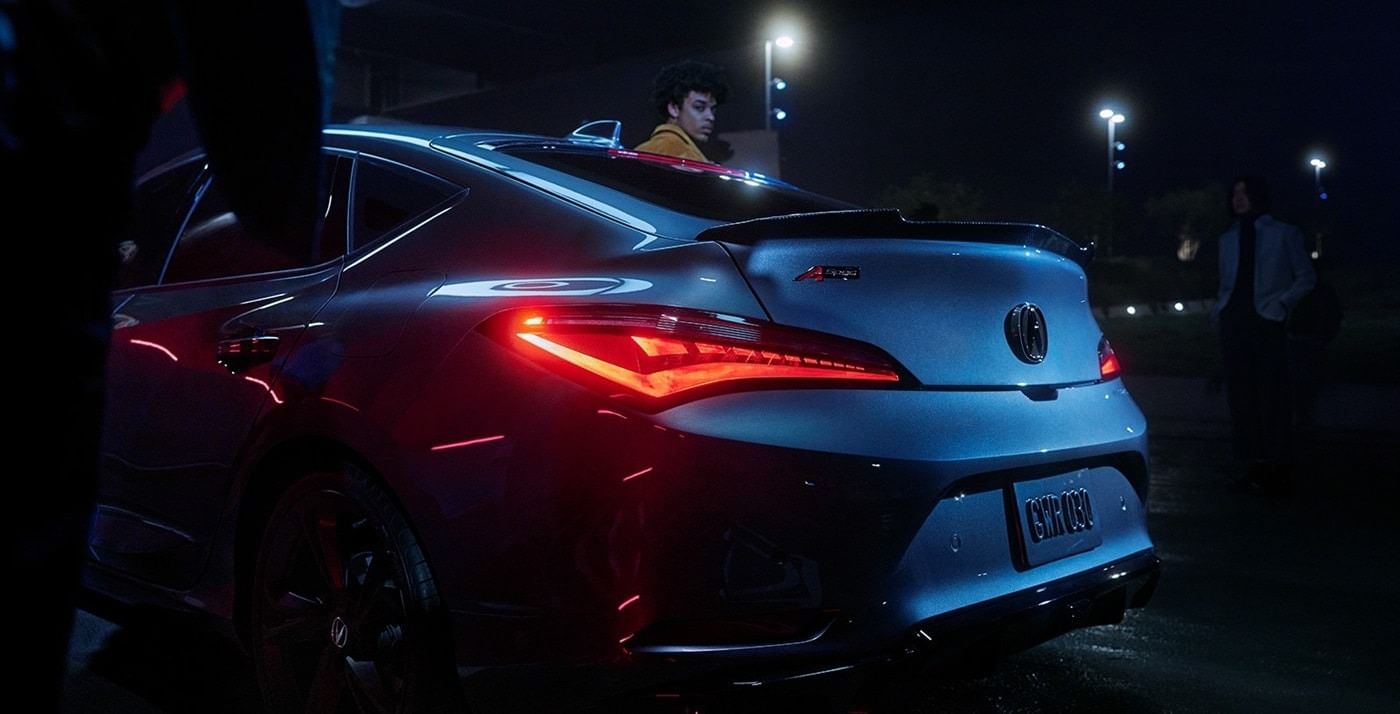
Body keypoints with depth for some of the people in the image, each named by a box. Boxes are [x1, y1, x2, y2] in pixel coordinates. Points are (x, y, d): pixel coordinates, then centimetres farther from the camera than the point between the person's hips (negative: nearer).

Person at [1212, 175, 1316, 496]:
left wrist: (1282, 303, -7)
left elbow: (1305, 277, 6)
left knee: (1272, 395, -4)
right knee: (1241, 395, 3)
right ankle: (1254, 466, 10)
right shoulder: (1228, 238, 18)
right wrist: (1220, 308, 3)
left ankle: (1276, 467, 1)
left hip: (1267, 322, -4)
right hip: (1233, 323, 4)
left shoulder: (1284, 234, 6)